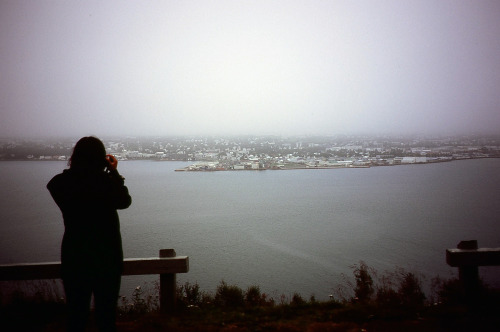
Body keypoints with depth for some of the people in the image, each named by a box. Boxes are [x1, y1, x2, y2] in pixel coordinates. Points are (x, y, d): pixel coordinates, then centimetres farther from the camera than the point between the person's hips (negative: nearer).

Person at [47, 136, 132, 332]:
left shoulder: (60, 183, -11)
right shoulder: (106, 182, -20)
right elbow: (125, 201, 0)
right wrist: (114, 172, 4)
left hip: (73, 258, 3)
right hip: (106, 257, -2)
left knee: (76, 311, 16)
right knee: (106, 311, 13)